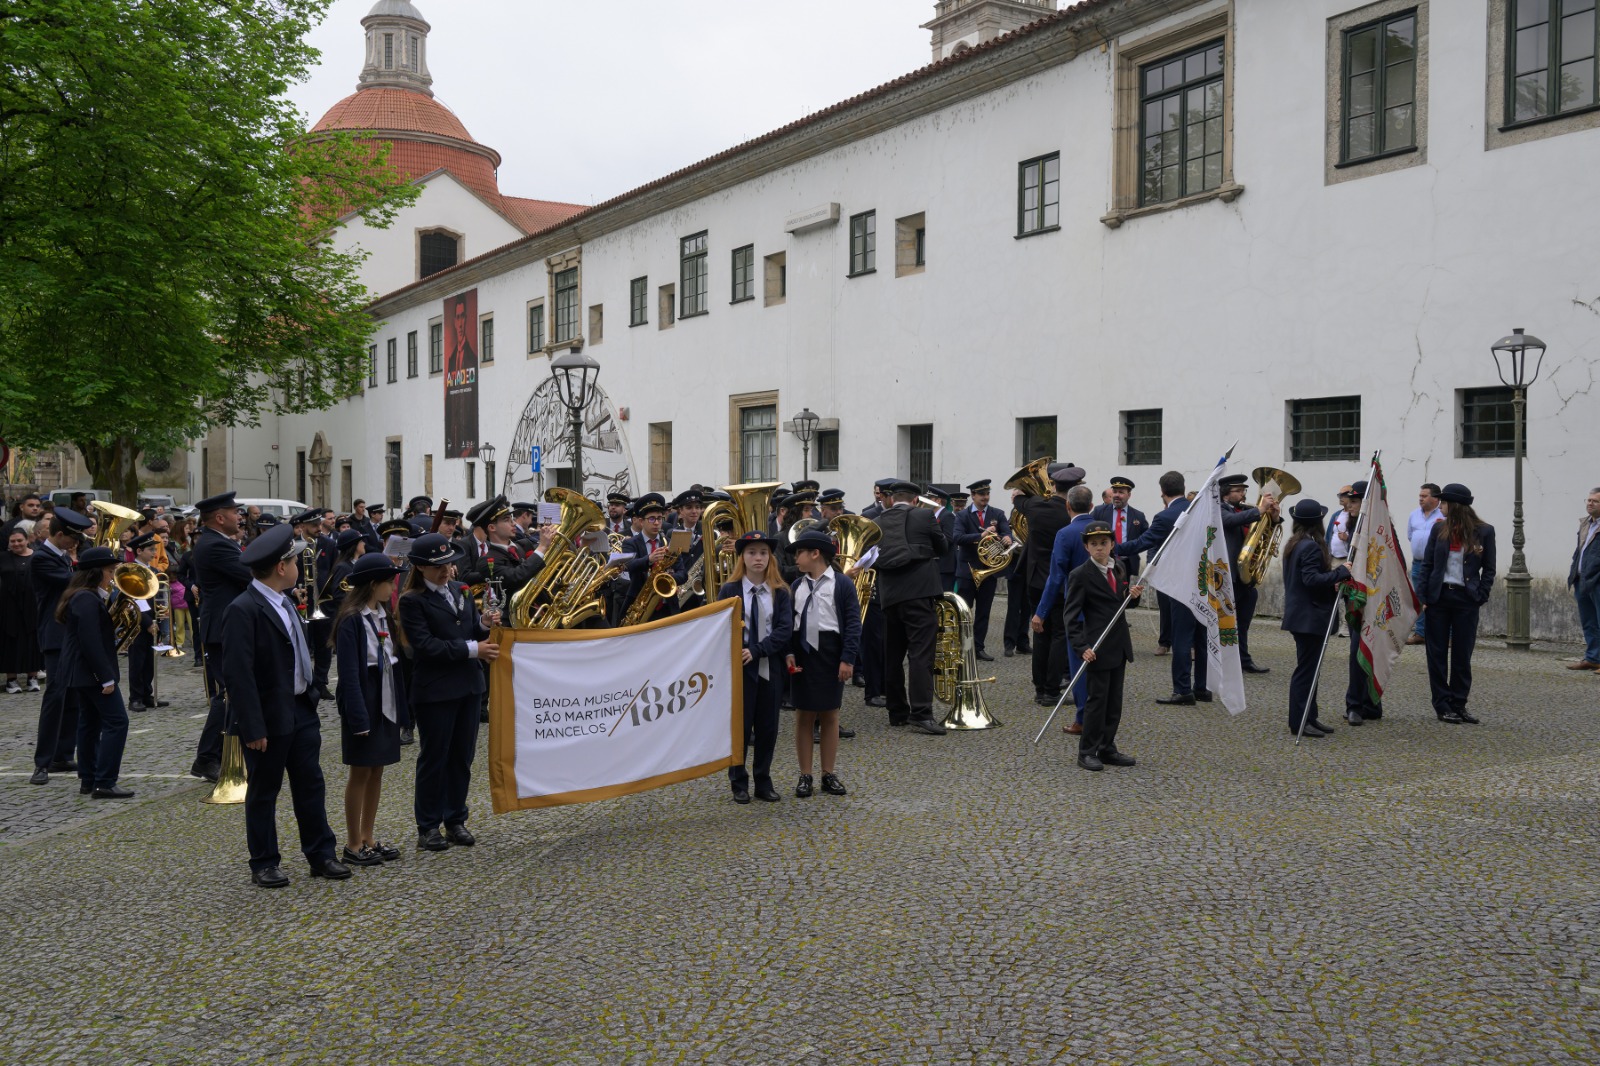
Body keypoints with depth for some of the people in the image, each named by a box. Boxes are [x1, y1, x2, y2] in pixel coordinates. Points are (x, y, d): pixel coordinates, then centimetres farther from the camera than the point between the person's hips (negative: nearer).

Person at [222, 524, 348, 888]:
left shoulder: (286, 602, 10)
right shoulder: (243, 610, -19)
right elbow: (238, 674, -22)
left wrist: (311, 693, 12)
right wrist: (252, 728, -22)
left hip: (301, 708, 8)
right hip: (269, 717, -8)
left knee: (311, 784, 13)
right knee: (263, 792, 7)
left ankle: (321, 854, 22)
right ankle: (263, 863, 19)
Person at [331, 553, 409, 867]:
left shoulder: (384, 616, 10)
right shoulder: (351, 620, -15)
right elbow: (349, 672, -18)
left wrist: (401, 705, 7)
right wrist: (358, 716, -21)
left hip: (386, 702, 8)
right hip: (364, 702, -8)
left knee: (377, 771, 12)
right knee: (360, 773, 1)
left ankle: (368, 838, 21)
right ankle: (353, 845, 12)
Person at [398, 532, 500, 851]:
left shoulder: (461, 590, 10)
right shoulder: (412, 601, -9)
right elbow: (425, 645, -18)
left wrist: (485, 625, -9)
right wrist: (471, 649, -20)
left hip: (468, 685, 6)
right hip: (434, 690, -6)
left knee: (462, 756, 11)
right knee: (434, 758, 5)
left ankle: (456, 820, 23)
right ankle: (428, 826, 17)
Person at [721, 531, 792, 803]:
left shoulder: (781, 592, 3)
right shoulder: (730, 590, 0)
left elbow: (785, 628, -6)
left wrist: (757, 651, -16)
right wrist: (739, 654, -13)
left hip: (770, 667, 2)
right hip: (740, 666, -2)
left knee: (767, 727, 7)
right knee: (740, 726, 3)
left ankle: (763, 782, 18)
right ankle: (739, 783, 13)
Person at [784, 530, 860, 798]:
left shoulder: (842, 584, -5)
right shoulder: (797, 586, 7)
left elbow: (853, 624, -8)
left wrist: (847, 659, -14)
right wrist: (789, 652, -7)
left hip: (830, 654, -3)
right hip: (802, 655, 3)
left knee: (830, 716, 7)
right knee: (803, 716, 6)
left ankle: (828, 774, 17)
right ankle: (805, 775, 13)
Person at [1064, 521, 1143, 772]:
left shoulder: (1120, 569, 9)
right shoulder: (1080, 575, -12)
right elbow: (1071, 616, -13)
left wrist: (1132, 595, -1)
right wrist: (1082, 647, -22)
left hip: (1120, 645, 7)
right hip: (1098, 648, -7)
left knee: (1114, 701, 12)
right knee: (1097, 699, -2)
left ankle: (1107, 748, 22)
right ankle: (1087, 752, 8)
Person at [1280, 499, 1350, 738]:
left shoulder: (1294, 544, 13)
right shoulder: (1312, 547, -16)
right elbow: (1312, 579, -25)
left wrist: (1332, 581, 12)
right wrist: (1341, 572, -23)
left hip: (1299, 615, 10)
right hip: (1310, 617, -10)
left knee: (1308, 667, 14)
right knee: (1306, 669, -5)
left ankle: (1308, 718, 19)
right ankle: (1298, 722, -2)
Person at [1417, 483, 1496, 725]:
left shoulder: (1484, 532, -2)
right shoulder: (1439, 529, 4)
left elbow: (1489, 569, 3)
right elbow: (1427, 564, 5)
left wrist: (1480, 597, -7)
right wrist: (1422, 597, -3)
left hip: (1466, 599, -2)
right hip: (1439, 597, 2)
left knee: (1462, 655, 5)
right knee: (1437, 653, 3)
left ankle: (1458, 705, 14)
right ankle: (1443, 706, 10)